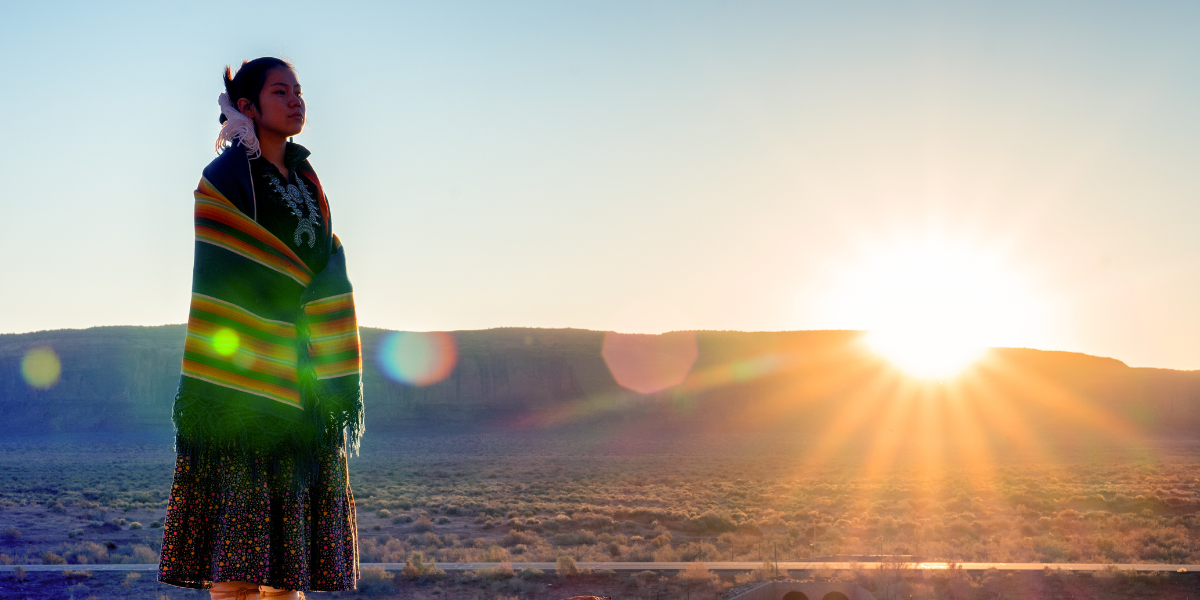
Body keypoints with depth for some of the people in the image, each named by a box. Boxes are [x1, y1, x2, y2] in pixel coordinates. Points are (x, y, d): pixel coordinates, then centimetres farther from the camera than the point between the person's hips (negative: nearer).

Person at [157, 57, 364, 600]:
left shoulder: (304, 181, 18)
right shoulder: (228, 177, -3)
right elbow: (218, 281, -10)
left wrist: (338, 382, 8)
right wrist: (213, 386, -17)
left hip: (301, 382, 7)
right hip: (245, 374, -7)